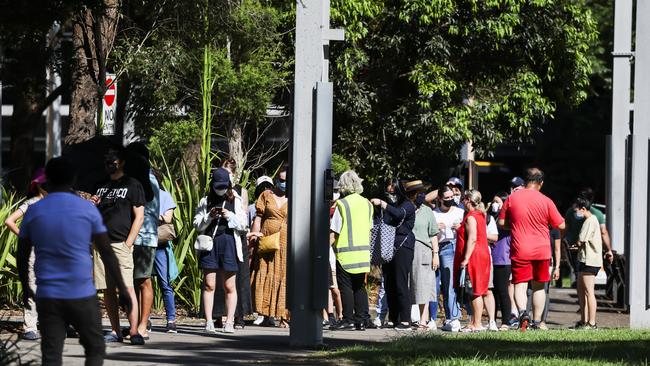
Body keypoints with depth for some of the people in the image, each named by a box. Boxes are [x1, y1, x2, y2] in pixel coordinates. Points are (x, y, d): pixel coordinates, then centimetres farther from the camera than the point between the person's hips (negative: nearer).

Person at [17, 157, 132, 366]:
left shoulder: (34, 212, 4)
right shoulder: (87, 209, -1)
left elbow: (22, 256, 10)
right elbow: (107, 253, 0)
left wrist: (26, 288, 25)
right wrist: (122, 289, 5)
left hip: (47, 296, 1)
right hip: (82, 295, -1)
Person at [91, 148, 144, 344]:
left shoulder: (132, 185, 2)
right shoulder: (101, 186, 19)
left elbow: (139, 216, -3)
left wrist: (128, 243, -10)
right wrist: (93, 205, 1)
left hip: (121, 244, -6)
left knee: (127, 287, -12)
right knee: (108, 289, 4)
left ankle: (134, 331, -14)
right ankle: (115, 331, 8)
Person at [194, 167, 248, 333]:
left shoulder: (235, 201, 10)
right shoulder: (206, 201, 11)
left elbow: (243, 225, 6)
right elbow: (197, 225, 9)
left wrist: (230, 216, -9)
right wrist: (209, 217, -8)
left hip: (229, 243, -1)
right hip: (209, 243, 1)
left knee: (229, 287, 0)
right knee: (209, 285, -1)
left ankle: (229, 322, 2)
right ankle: (209, 322, 0)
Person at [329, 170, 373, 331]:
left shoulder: (342, 204, -9)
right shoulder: (367, 204, 9)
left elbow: (334, 233, -10)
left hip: (346, 253, -6)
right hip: (364, 251, 6)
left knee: (346, 287, 0)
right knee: (360, 287, 10)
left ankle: (348, 319, 0)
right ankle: (361, 320, 9)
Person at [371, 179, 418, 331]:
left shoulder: (408, 205, -4)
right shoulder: (396, 204, 21)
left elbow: (398, 213, -26)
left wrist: (381, 203, -21)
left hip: (402, 248, -9)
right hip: (389, 248, 9)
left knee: (401, 285, -11)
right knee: (390, 285, 8)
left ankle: (405, 321, -11)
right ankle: (394, 319, 13)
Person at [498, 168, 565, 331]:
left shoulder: (512, 198, -3)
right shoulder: (546, 201, -6)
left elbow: (501, 222, 3)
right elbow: (561, 225, 0)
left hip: (520, 250, -1)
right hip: (542, 250, 1)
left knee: (520, 285, 0)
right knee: (539, 287, 14)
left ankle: (522, 311, -27)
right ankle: (536, 322, 17)